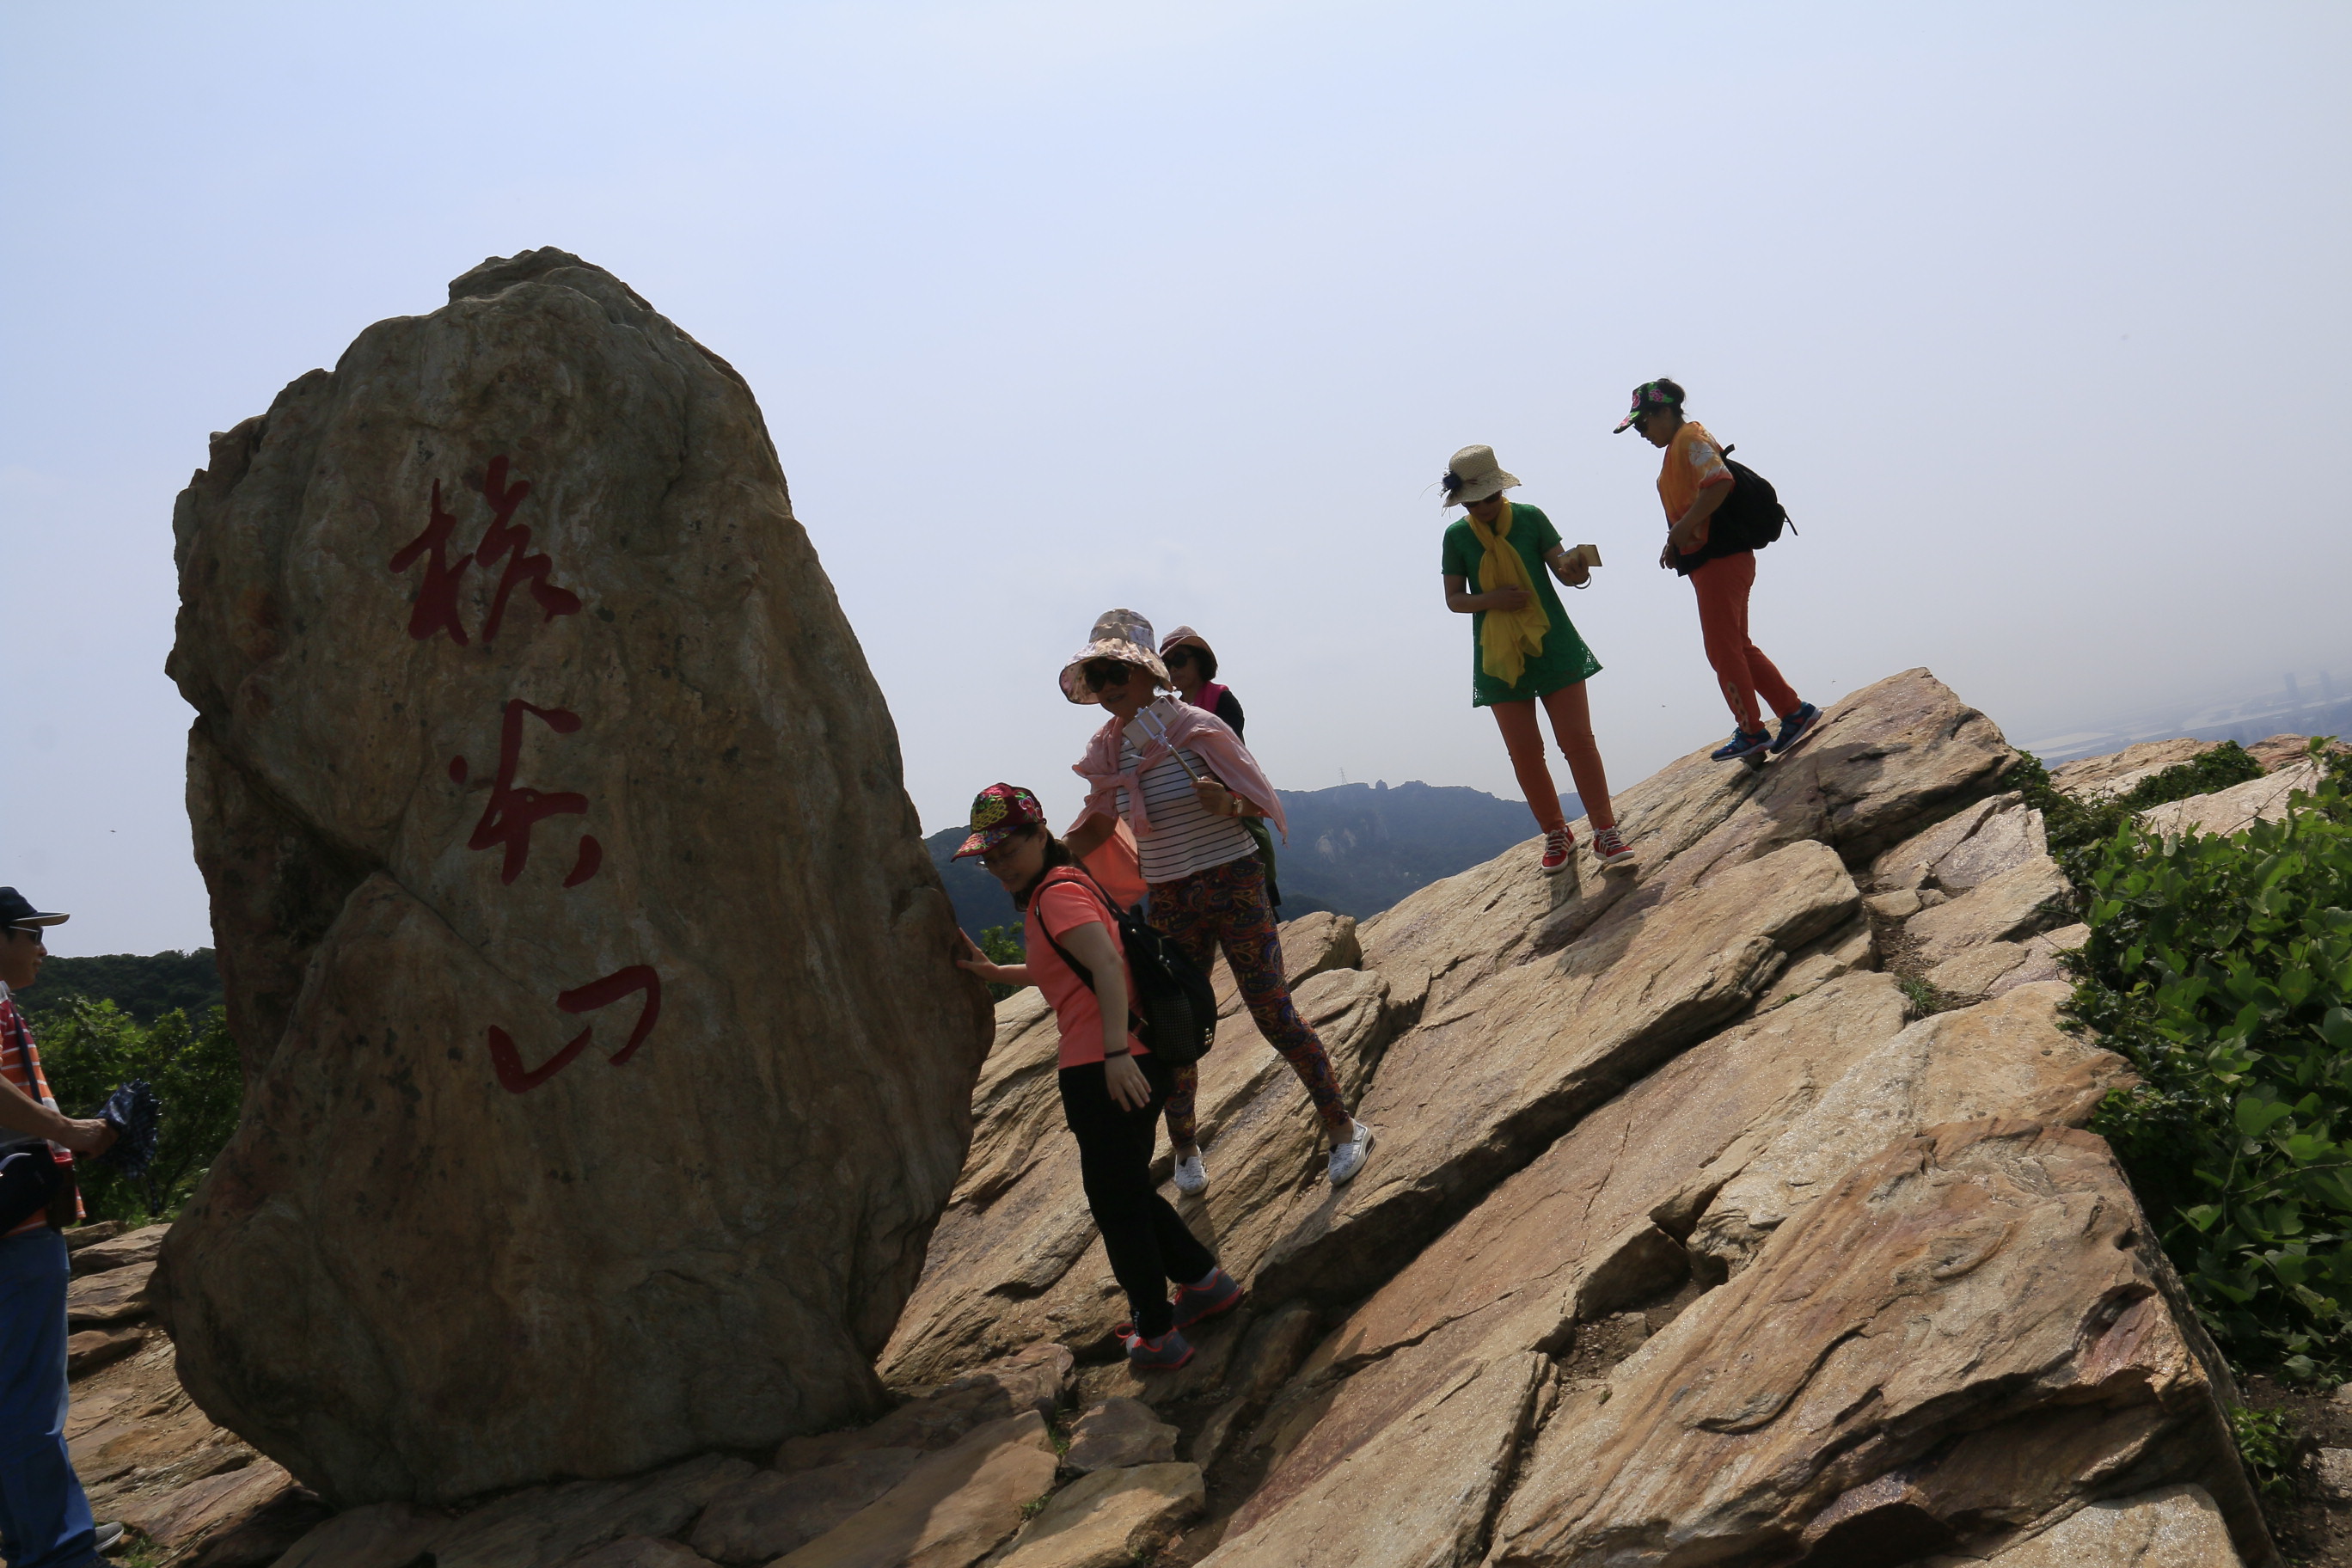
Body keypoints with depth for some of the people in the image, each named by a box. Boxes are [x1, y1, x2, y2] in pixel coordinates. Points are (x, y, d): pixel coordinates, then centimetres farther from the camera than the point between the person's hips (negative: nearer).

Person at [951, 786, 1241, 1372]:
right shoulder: (1062, 886, 19)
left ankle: (1157, 1335, 11)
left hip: (1109, 1072, -10)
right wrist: (992, 972, 24)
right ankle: (1204, 1281, 32)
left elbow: (1107, 963, -26)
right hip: (1127, 1065, 10)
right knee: (1130, 1192, 23)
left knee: (1116, 1203, 2)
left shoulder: (1057, 893, -12)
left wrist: (1116, 1051, -34)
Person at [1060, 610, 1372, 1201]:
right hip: (1170, 901, 4)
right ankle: (1185, 1147, 27)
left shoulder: (1195, 727, -10)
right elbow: (1097, 827, 13)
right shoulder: (1106, 752, 2)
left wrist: (1227, 803, -26)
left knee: (1272, 1011, -5)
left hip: (1233, 882, -4)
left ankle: (1343, 1129, 11)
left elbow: (1261, 801, -5)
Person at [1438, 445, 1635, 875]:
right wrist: (1492, 599, -17)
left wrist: (1574, 570, -27)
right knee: (1524, 752, 3)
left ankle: (1606, 832, -1)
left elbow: (1562, 566, -3)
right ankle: (1556, 834, 20)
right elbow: (1454, 598, 2)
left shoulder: (1530, 518, -2)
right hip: (1500, 657, 1)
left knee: (1577, 739, -7)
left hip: (1553, 645, -1)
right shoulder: (1457, 536, 0)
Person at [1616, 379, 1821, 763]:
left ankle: (1751, 731, 4)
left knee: (1723, 649, -4)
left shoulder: (1691, 438, -10)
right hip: (1713, 561, 10)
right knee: (1737, 647, 13)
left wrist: (1683, 528, -26)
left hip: (1719, 559, -10)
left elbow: (1719, 483, -26)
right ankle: (1795, 711, 15)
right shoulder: (1678, 447, 20)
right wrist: (1676, 543, 10)